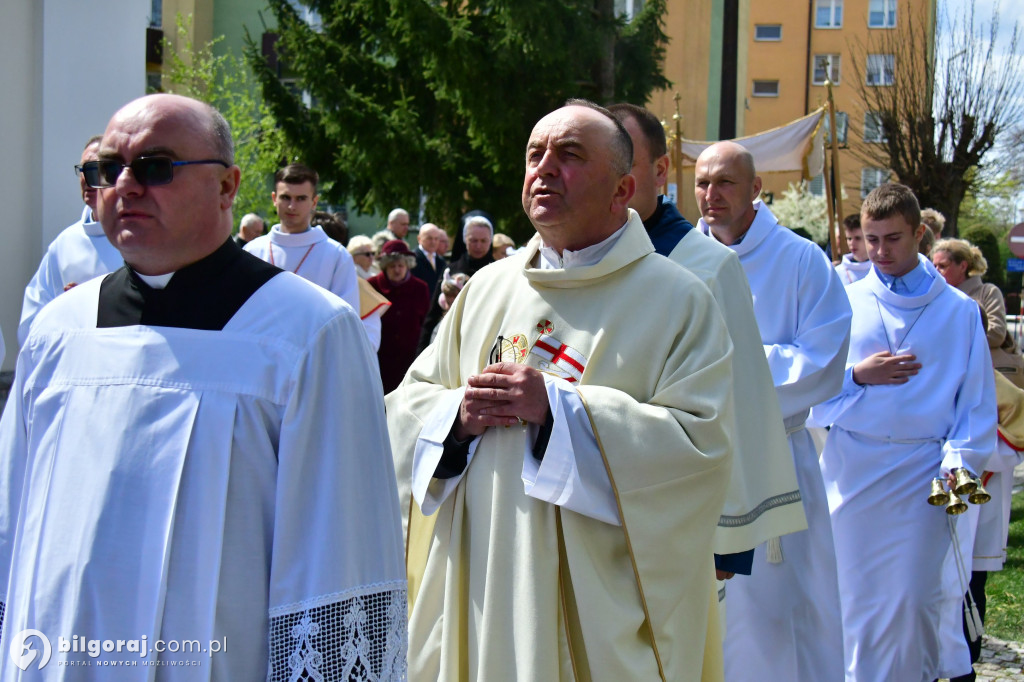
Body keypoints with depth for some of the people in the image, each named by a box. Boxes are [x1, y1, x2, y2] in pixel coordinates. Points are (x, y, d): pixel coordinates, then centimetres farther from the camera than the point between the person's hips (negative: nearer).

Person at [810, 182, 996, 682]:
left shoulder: (958, 311, 7)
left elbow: (977, 399, 5)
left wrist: (960, 460, -9)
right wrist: (857, 376, -11)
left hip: (921, 471, -1)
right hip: (851, 468, 1)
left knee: (914, 599, -4)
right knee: (854, 598, 3)